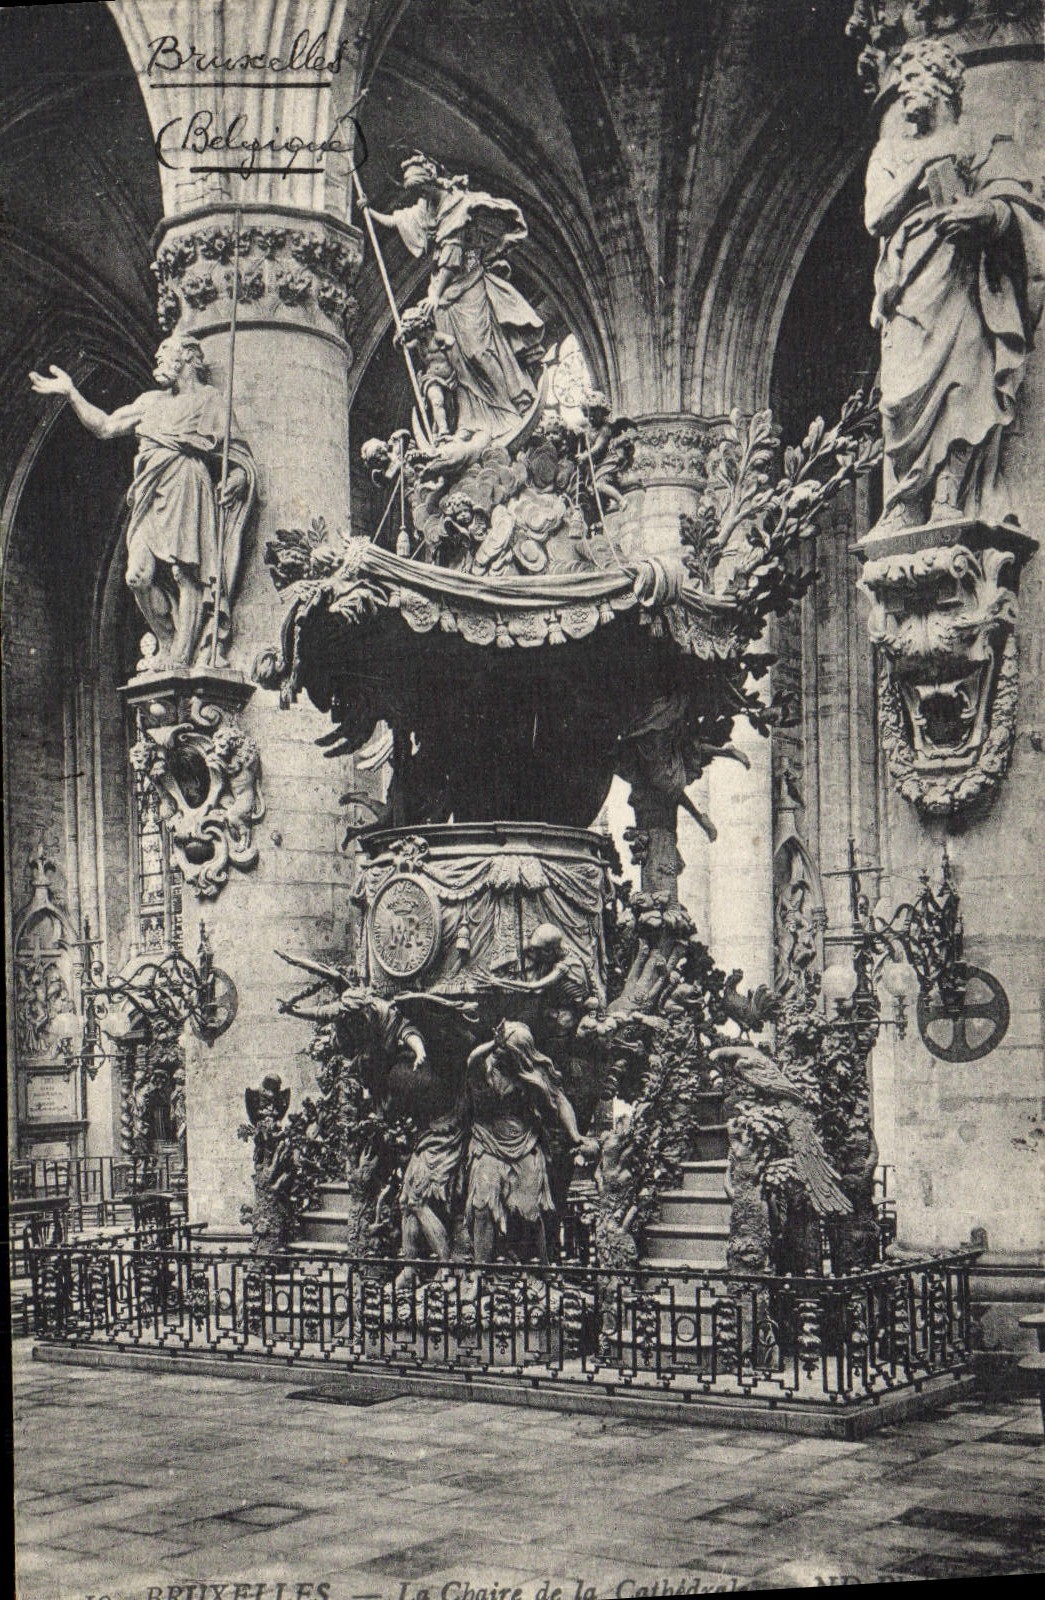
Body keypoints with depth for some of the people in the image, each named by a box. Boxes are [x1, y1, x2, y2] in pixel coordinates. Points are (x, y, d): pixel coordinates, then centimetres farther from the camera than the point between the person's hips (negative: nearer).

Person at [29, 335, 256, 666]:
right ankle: (167, 644, 4)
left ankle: (183, 654, -15)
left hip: (186, 490, -5)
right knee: (139, 576, -10)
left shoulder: (208, 399, 11)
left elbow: (240, 456, 7)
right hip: (151, 496, 5)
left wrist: (236, 478, -13)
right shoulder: (150, 402, 27)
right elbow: (104, 427, 27)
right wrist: (71, 393, 22)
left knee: (186, 571, -14)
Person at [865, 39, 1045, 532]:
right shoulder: (891, 150, 26)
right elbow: (876, 218, 9)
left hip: (964, 284, -1)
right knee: (907, 387, -17)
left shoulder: (986, 147, 19)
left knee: (965, 379, -21)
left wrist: (983, 213, -19)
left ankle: (949, 501, -30)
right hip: (910, 287, 2)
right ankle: (903, 507, -25)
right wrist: (927, 163, 3)